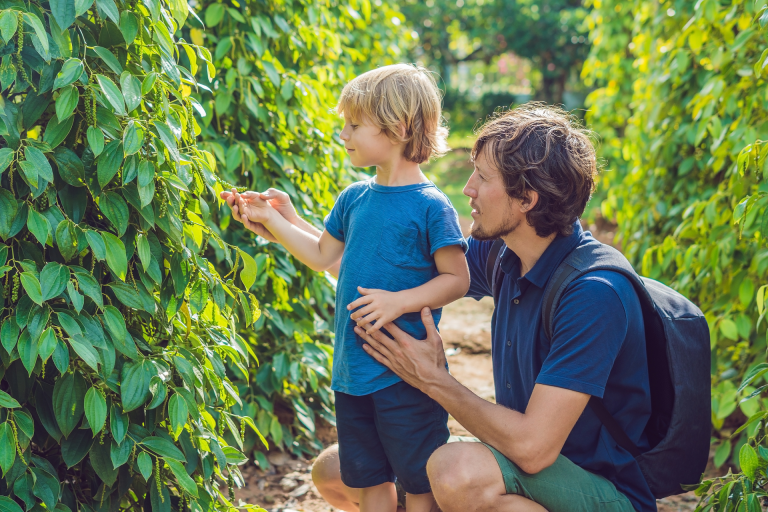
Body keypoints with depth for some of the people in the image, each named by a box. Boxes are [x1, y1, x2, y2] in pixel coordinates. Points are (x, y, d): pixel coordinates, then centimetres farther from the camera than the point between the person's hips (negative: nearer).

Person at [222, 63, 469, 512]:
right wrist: (271, 221, 16)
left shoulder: (431, 207, -12)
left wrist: (400, 301, -21)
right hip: (352, 371, 7)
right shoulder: (353, 199, 8)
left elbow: (457, 279, -11)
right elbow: (324, 256, 21)